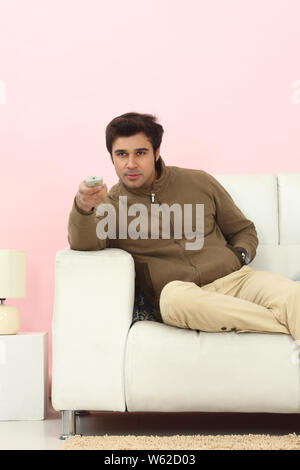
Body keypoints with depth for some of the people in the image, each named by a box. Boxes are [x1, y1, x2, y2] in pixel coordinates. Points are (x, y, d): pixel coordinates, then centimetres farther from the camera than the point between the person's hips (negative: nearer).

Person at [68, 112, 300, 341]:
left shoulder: (198, 182, 15)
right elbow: (83, 244, -14)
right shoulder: (111, 206, 9)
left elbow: (244, 230, 25)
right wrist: (83, 207, -35)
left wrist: (238, 257, 2)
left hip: (234, 279, 2)